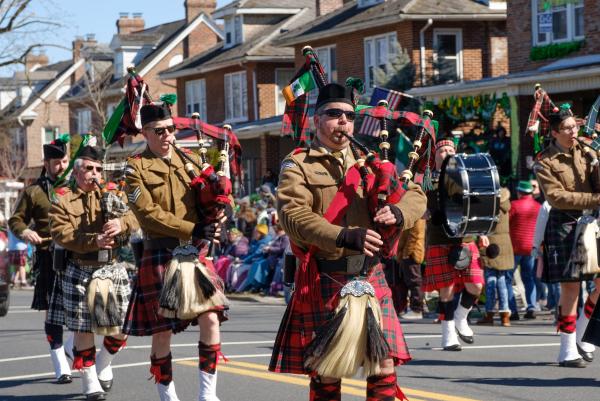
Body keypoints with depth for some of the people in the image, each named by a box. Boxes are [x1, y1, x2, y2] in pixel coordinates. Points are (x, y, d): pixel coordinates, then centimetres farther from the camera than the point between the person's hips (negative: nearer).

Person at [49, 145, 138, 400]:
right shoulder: (62, 201, 2)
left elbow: (134, 216, -4)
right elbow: (61, 234, -11)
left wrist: (121, 223, -28)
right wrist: (94, 241, -23)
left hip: (113, 268, 3)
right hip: (80, 272, -3)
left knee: (122, 326, 3)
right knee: (83, 329, -1)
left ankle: (103, 365, 30)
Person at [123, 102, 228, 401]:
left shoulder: (191, 160, 11)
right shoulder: (136, 168, -3)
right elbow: (148, 212, -13)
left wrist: (214, 217, -11)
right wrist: (191, 230, -20)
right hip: (160, 256, -4)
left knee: (210, 319, -7)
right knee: (162, 331, 1)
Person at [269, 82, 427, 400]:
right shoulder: (298, 165, 0)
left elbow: (415, 195, 12)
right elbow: (292, 216, -16)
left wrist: (397, 212, -13)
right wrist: (345, 236, -29)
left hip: (370, 275, 4)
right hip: (324, 279, -4)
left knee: (385, 362, 0)